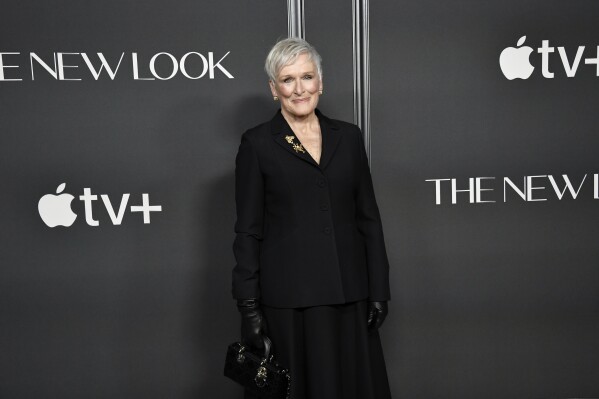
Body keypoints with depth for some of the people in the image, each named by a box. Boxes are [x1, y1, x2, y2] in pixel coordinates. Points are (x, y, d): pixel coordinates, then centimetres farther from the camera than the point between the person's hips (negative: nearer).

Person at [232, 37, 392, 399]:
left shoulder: (349, 137, 7)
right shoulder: (257, 144, -2)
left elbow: (369, 218, 8)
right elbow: (248, 231, -3)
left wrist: (379, 289, 5)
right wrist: (249, 306, -6)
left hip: (349, 295, 3)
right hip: (287, 298, -3)